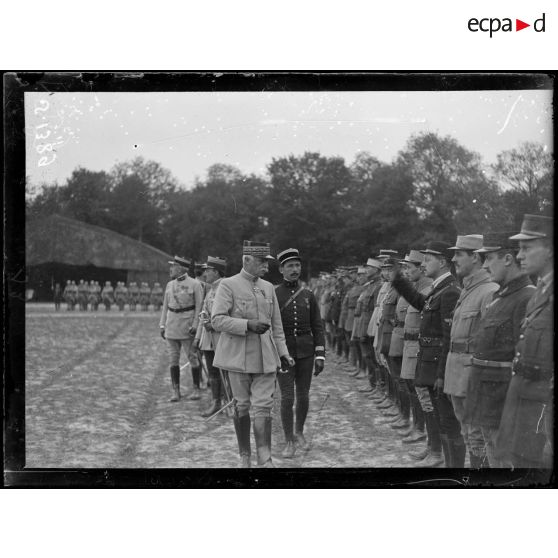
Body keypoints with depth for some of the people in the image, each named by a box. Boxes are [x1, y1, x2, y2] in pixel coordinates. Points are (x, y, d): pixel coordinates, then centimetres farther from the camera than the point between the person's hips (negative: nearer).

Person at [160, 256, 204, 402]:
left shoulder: (194, 284, -5)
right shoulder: (170, 285, 12)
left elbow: (199, 306, -6)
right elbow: (165, 306, 16)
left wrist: (195, 325, -13)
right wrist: (162, 325, 9)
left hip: (187, 328, -5)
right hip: (171, 328, 5)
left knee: (193, 359, 0)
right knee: (173, 360, 5)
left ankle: (196, 389, 10)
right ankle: (175, 390, 10)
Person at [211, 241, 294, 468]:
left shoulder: (268, 288, 10)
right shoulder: (228, 285, -6)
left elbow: (276, 325, 16)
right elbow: (217, 319, -13)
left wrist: (283, 352, 12)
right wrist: (248, 325, -22)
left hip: (265, 358, 4)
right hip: (238, 356, -3)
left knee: (263, 407, -4)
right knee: (242, 407, 7)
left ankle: (265, 459, -4)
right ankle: (244, 456, 21)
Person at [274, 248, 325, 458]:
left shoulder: (308, 295, 5)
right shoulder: (273, 295, -4)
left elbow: (318, 327, 5)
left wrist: (320, 355, -2)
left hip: (306, 352, 3)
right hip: (283, 352, -3)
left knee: (303, 395, 10)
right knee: (287, 397, -6)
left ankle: (299, 433, 30)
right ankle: (289, 441, 7)